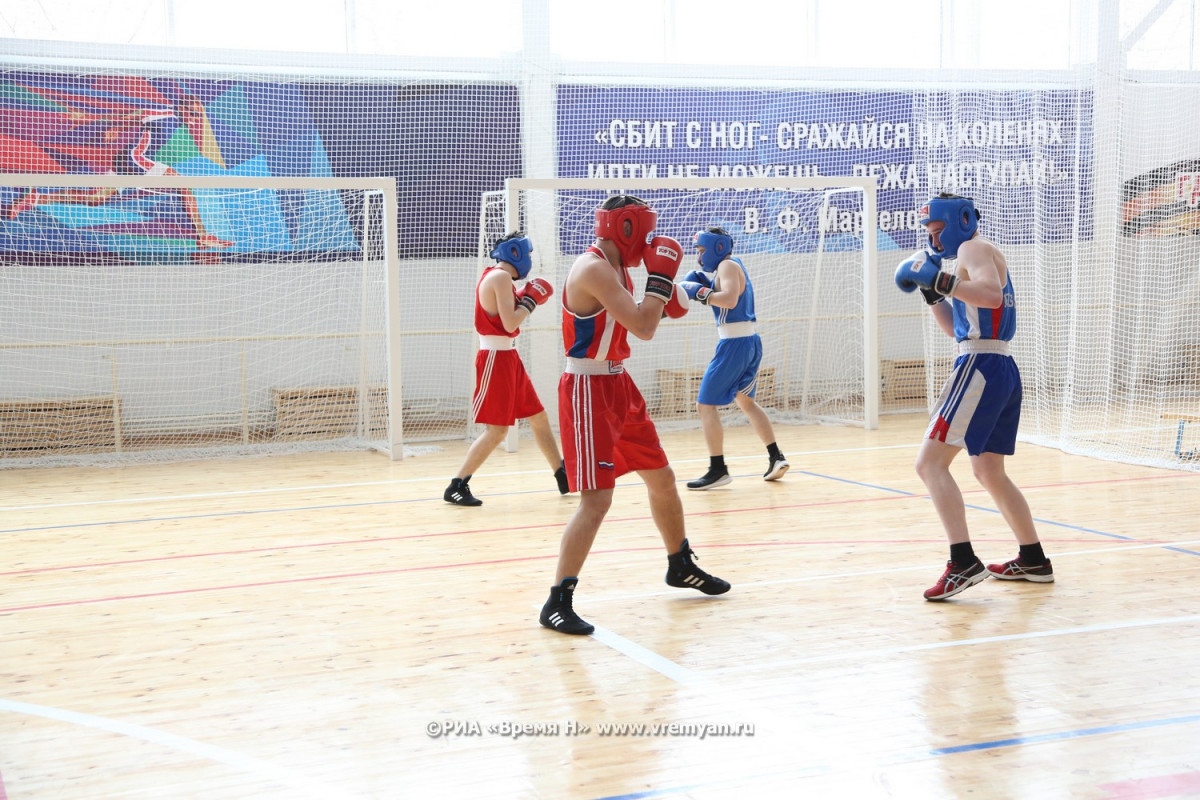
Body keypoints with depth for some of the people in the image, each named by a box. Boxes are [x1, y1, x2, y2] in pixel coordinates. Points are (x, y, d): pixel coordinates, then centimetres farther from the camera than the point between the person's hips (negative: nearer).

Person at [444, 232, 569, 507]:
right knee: (497, 430, -9)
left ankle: (564, 479, 23)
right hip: (496, 358, -10)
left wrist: (524, 299, 10)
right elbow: (510, 324, -21)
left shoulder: (494, 276, 15)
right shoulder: (501, 277, -15)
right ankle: (456, 487, -2)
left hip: (509, 358, 10)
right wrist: (531, 300, -9)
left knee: (539, 418, 14)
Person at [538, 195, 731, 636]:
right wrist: (660, 276, -15)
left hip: (618, 386, 10)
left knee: (662, 478, 20)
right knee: (597, 500, -15)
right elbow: (642, 327, -26)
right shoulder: (594, 269, -20)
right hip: (588, 391, -10)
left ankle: (681, 566, 39)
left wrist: (665, 296, 5)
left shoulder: (616, 267, 11)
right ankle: (558, 603, -9)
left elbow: (639, 324, 21)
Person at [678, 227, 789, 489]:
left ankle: (718, 470, -6)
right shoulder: (729, 266, 18)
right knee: (746, 401, 24)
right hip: (750, 342, 10)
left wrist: (700, 292, -17)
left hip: (734, 344, -10)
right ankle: (776, 458, 23)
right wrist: (701, 284, 5)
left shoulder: (728, 265, -11)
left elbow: (730, 299, -26)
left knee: (705, 405, -6)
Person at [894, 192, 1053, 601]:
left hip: (981, 366, -11)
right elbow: (956, 327, 27)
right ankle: (1033, 561, 28)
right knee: (989, 472, 22)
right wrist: (931, 292, 16)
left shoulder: (974, 248, -4)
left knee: (930, 462, -15)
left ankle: (964, 563, -24)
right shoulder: (969, 258, 25)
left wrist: (941, 280, -25)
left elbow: (992, 295, -24)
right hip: (1003, 371, 11)